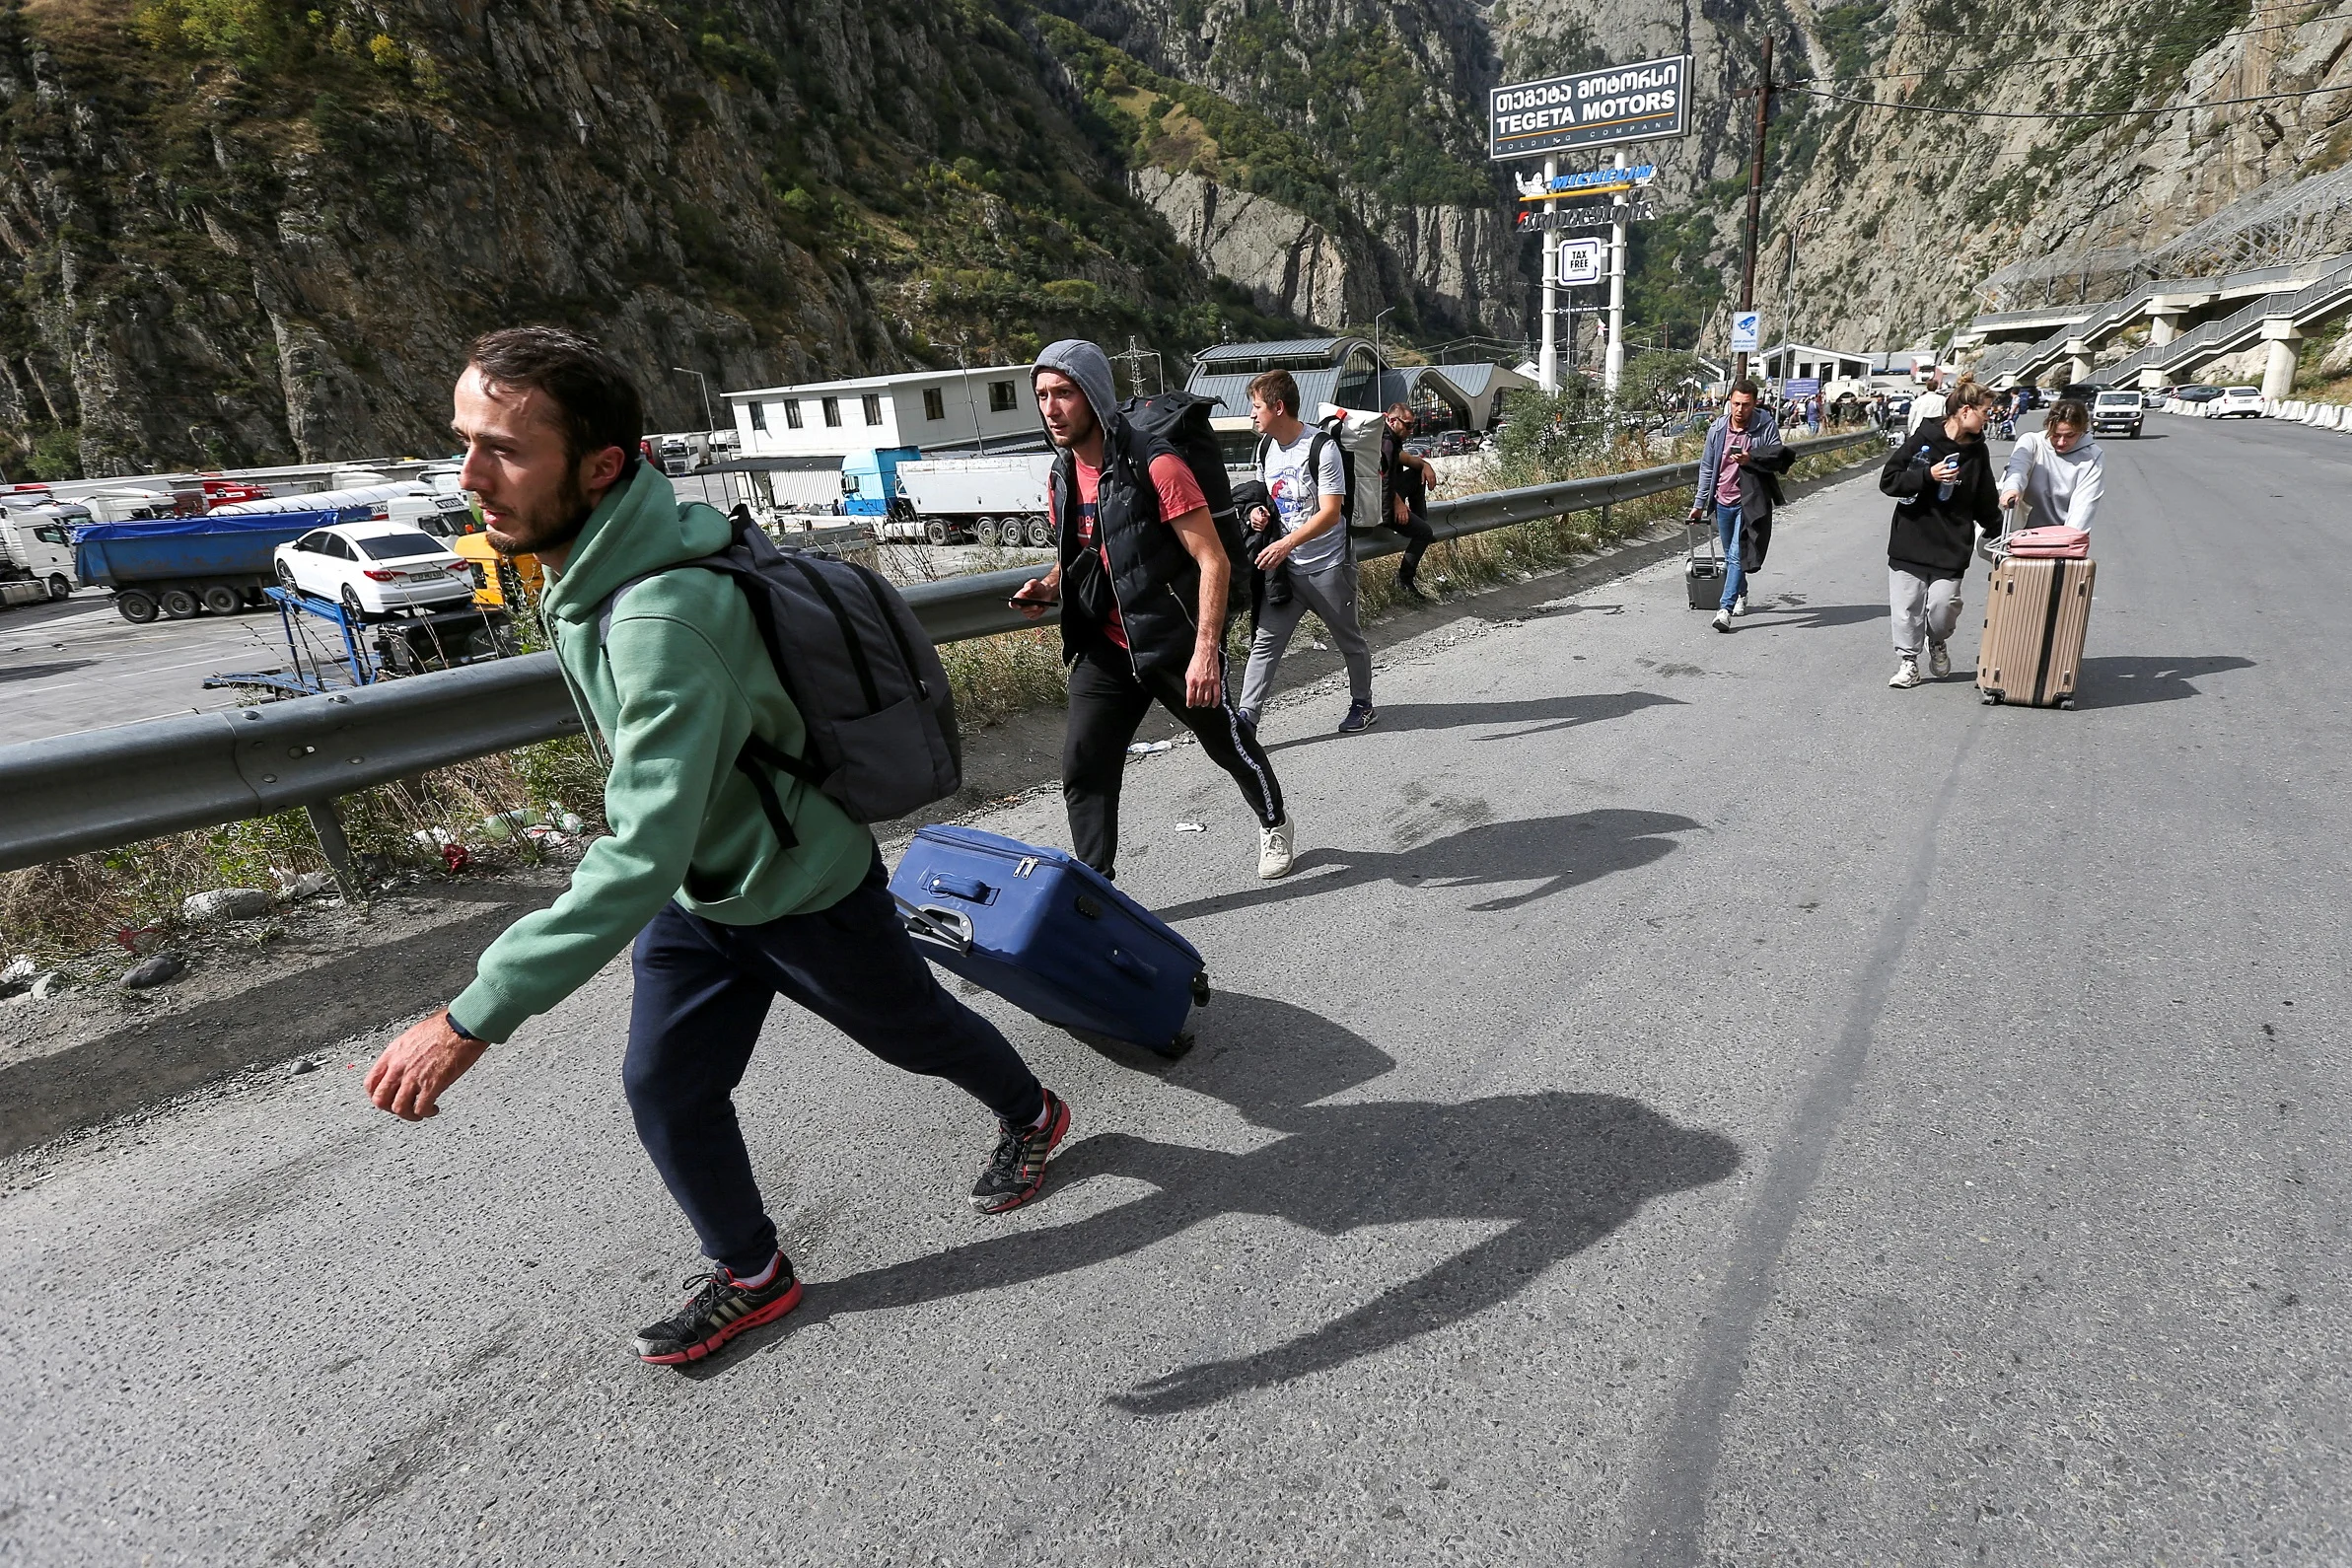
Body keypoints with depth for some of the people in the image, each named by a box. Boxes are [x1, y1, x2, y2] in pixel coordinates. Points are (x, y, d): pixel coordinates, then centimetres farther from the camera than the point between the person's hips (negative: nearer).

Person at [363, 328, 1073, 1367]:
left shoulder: (664, 618, -38)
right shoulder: (593, 567, -8)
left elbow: (641, 860, -42)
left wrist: (473, 1020, -39)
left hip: (803, 893, -7)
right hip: (698, 892, 8)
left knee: (915, 1030, 17)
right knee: (664, 1089, 9)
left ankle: (1030, 1117, 48)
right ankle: (751, 1275, 32)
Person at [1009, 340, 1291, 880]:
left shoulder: (1155, 467, -18)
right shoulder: (1061, 479, 3)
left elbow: (1214, 562, -19)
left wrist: (1205, 650, -27)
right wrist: (1047, 587, -2)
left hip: (1178, 645, -5)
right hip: (1105, 649, 5)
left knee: (1230, 746, 15)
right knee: (1082, 770, -3)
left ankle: (1274, 825, 44)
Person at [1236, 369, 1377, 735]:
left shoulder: (1322, 447, -17)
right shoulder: (1265, 447, 5)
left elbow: (1330, 512, -23)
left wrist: (1286, 543, -33)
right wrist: (1261, 514, -3)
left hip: (1329, 566, -6)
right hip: (1286, 566, 6)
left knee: (1349, 640, 12)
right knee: (1265, 641, -4)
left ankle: (1363, 705, 31)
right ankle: (1246, 719, -7)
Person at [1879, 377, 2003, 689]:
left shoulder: (1977, 452, 8)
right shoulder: (1923, 439, -4)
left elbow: (1985, 503, 15)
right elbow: (1888, 480, -6)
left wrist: (2000, 534, 10)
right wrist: (1928, 475, -17)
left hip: (1952, 545, 2)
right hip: (1911, 537, -2)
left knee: (1943, 603, -8)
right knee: (1907, 604, 0)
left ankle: (1938, 643, 23)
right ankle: (1908, 661, 16)